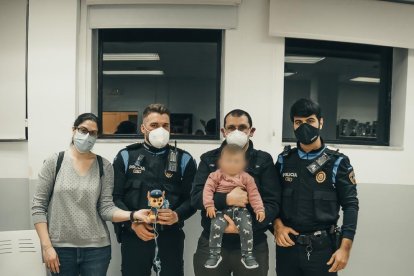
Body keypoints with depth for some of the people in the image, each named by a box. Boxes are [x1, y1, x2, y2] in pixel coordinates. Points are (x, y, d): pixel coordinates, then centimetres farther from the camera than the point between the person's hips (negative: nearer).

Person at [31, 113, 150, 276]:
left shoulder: (104, 166, -2)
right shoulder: (54, 162, -3)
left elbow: (106, 209, -5)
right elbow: (38, 206, -2)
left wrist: (133, 215, -21)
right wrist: (46, 246, -7)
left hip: (97, 248, 1)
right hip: (60, 247, 0)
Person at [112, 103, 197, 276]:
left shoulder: (183, 159, 6)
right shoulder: (126, 157, 5)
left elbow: (193, 197, 2)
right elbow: (114, 197, 0)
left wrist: (177, 216, -17)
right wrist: (133, 223, -13)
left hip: (170, 236, 0)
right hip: (133, 236, 0)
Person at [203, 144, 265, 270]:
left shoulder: (246, 178, 3)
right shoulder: (217, 175, -1)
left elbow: (254, 195, 3)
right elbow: (208, 189, -6)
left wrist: (259, 209, -5)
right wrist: (209, 205, -16)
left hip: (241, 209, 2)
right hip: (222, 209, -1)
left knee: (247, 228, -15)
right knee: (216, 227, -23)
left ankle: (247, 255, 8)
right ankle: (214, 254, -3)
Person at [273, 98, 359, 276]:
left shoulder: (337, 162, -4)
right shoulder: (284, 160, 3)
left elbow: (350, 205, -5)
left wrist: (345, 248, -11)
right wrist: (277, 225, -8)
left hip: (322, 247, -2)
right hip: (287, 245, 3)